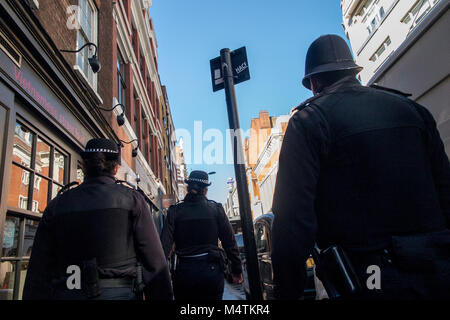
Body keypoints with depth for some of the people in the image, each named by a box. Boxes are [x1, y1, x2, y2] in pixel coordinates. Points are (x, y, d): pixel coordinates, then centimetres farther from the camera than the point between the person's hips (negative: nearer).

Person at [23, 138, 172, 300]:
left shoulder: (57, 204, 6)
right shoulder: (132, 199, -2)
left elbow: (38, 271, 6)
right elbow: (154, 260, -5)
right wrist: (165, 295, 2)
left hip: (65, 294, 3)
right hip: (118, 292, -2)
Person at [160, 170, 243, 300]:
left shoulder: (175, 211, -1)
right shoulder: (216, 208, 0)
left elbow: (165, 245, -8)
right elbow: (229, 242, 1)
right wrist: (237, 270, 9)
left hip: (184, 271, 0)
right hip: (212, 269, 0)